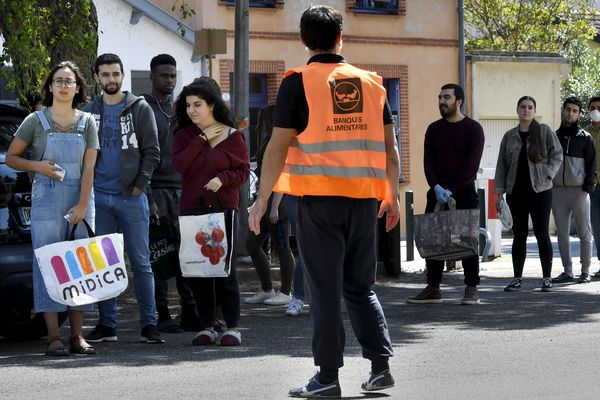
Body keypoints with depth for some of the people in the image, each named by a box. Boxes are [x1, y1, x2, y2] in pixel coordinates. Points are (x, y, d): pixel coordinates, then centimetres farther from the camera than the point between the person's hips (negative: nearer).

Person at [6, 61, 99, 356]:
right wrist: (37, 166, -11)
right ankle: (53, 337, -7)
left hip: (80, 201, 2)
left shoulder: (87, 122, 7)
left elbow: (89, 168, 0)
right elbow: (11, 157, 7)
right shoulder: (36, 121, 3)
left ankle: (76, 336, 5)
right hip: (46, 200, -2)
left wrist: (82, 205, -10)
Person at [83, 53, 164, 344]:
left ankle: (149, 323, 2)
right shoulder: (90, 111, 10)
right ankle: (107, 324, 11)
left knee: (140, 262, -1)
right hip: (99, 197, 3)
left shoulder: (139, 108, 2)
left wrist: (139, 186, -9)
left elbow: (151, 153, -1)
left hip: (131, 197, -3)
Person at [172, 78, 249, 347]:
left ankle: (232, 327, 5)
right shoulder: (184, 135, 9)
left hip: (223, 207, -3)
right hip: (192, 208, 3)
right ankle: (207, 327, 11)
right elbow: (179, 164, -8)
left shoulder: (231, 135, 1)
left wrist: (222, 178, -17)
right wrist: (202, 139, -8)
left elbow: (244, 170, 1)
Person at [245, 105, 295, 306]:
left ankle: (286, 292, 4)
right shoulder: (268, 145, 17)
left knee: (281, 247, -3)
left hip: (277, 201, -10)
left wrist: (274, 207, -22)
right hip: (266, 202, 10)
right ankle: (266, 290, 15)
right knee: (252, 244, 10)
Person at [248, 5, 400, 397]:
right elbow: (390, 145, 11)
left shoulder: (298, 83, -3)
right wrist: (393, 195, 19)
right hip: (364, 198, 4)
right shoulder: (371, 82, 10)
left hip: (319, 198, -4)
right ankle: (381, 365, 11)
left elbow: (279, 145, -7)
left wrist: (262, 199, -1)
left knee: (325, 289, 0)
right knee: (361, 286, 15)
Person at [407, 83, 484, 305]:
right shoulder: (434, 129, 12)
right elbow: (428, 161, 6)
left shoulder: (473, 129, -2)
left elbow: (471, 165, -9)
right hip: (438, 192, 4)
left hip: (463, 192, -4)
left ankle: (472, 289, 0)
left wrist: (451, 190, -16)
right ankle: (433, 288, 6)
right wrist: (436, 187, -11)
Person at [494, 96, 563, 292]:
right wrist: (499, 191, 3)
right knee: (519, 235, 4)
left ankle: (546, 278, 7)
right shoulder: (509, 136, 9)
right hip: (516, 193, 2)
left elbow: (557, 155, 2)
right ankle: (517, 278, 7)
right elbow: (502, 165, 9)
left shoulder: (544, 132, 1)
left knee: (542, 233, 0)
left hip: (540, 191, -2)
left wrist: (547, 174, -12)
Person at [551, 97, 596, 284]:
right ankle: (567, 271, 11)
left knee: (584, 233, -1)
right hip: (557, 191, 4)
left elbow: (591, 167, -1)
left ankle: (585, 272, 4)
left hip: (579, 191, -3)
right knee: (562, 233, 5)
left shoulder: (585, 138, 2)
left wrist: (586, 189, -11)